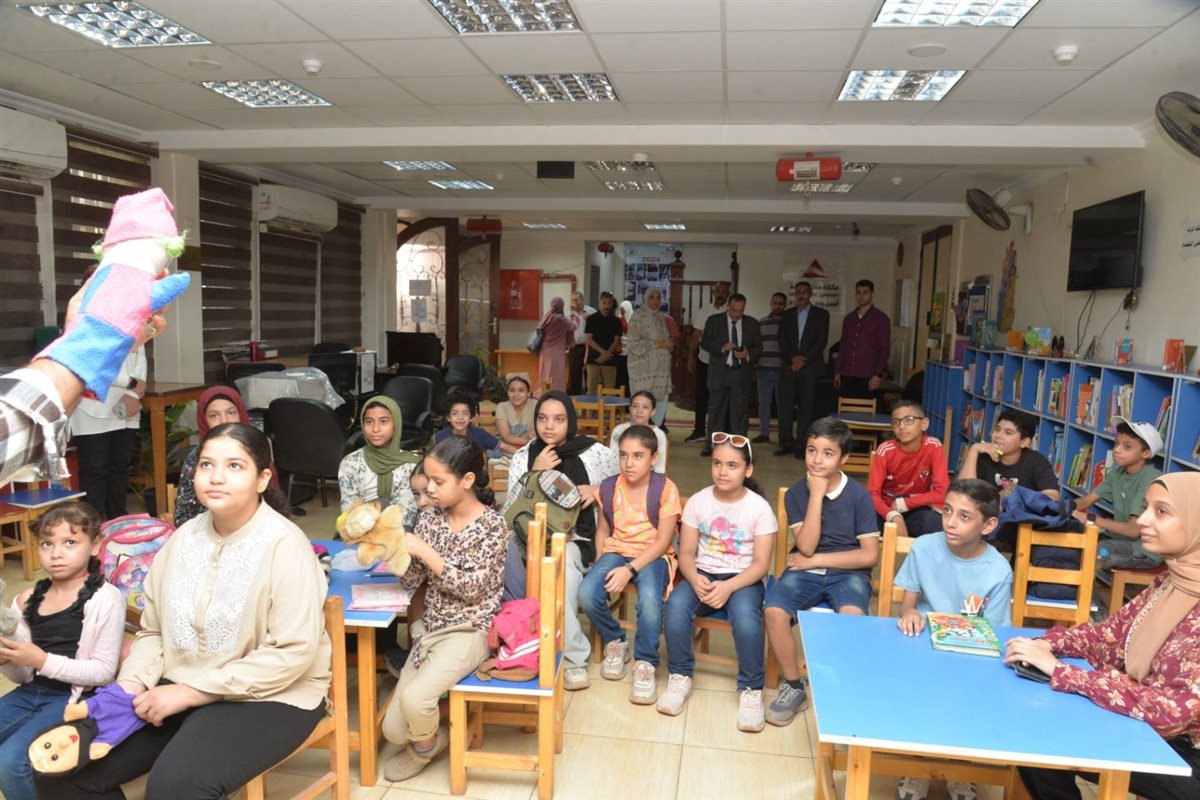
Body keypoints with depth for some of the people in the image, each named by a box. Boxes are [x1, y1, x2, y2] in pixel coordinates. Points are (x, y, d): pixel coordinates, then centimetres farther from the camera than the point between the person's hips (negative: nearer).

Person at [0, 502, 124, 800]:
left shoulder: (105, 599, -13)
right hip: (30, 693, 7)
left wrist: (43, 661, -21)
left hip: (74, 698, -7)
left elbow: (104, 671, -14)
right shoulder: (28, 600, 6)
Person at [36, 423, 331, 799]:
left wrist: (190, 692, -18)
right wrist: (129, 685, -9)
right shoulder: (184, 537, 5)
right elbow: (153, 630, 11)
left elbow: (293, 654, -20)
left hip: (269, 697, -6)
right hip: (179, 690, 7)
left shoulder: (285, 545, -17)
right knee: (62, 769, -3)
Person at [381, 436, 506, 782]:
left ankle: (424, 747, 8)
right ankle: (432, 731, 31)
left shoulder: (491, 524, -14)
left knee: (414, 698, -27)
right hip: (431, 628, 6)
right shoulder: (430, 518, 2)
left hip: (469, 631, -6)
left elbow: (471, 588, -20)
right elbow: (411, 580, 3)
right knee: (393, 729, -2)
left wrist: (425, 551, -25)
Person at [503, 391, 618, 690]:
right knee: (503, 547, -33)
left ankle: (573, 657, -24)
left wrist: (599, 491, -7)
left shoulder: (594, 453, -1)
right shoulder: (522, 457, 4)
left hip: (574, 539, -2)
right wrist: (534, 473, -14)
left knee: (563, 559, -38)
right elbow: (508, 513, -2)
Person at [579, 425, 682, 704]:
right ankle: (615, 642, 6)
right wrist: (601, 565, -4)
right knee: (587, 593, -25)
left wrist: (630, 570, -20)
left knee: (649, 599, -35)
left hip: (653, 556, -3)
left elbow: (663, 541, -11)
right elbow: (602, 530, 12)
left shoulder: (666, 489, -9)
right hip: (617, 552, 4)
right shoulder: (610, 487, 3)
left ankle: (645, 663, -10)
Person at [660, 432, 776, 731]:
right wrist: (694, 579, -22)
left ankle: (750, 690, -13)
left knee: (745, 615, -35)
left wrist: (729, 587, -26)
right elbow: (686, 553, 1)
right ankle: (680, 676, -7)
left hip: (743, 580, -2)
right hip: (703, 575, 2)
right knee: (675, 605, -29)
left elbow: (761, 564, -9)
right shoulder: (697, 501, 0)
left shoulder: (760, 508, -7)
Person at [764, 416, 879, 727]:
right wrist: (816, 494, -15)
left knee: (851, 616, -36)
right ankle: (793, 686, -4)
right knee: (773, 610, -28)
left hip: (847, 573, -2)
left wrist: (816, 560, -9)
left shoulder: (858, 495, -5)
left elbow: (869, 555, -7)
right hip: (806, 571, 2)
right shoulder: (796, 492, -1)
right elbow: (806, 546, -11)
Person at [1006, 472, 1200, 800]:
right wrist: (1047, 644, -15)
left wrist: (1058, 670, -28)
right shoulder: (1169, 584, 1)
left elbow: (1171, 709, -29)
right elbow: (1110, 634, 5)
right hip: (1150, 731, 6)